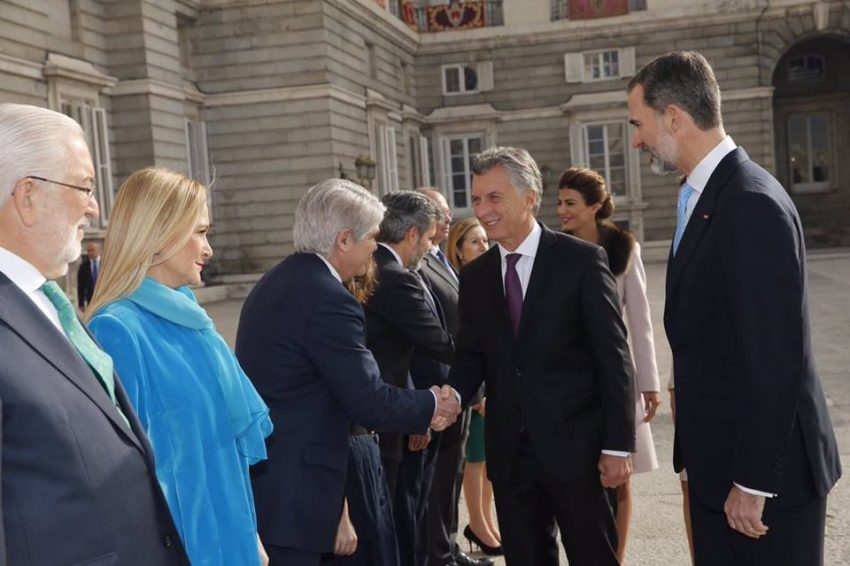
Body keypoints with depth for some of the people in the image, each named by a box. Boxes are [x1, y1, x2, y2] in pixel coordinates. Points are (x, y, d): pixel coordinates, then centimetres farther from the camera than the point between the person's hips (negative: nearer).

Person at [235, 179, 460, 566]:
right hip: (289, 490, -10)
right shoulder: (329, 300, -19)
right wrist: (432, 406, 0)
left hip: (255, 473, 10)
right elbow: (370, 402, -18)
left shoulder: (277, 280, 11)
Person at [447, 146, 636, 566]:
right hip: (509, 453, 4)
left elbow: (613, 358, -7)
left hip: (575, 446, -4)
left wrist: (618, 445, -11)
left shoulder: (582, 261, -6)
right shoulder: (474, 276, 8)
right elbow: (472, 357, 7)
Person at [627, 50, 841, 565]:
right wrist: (707, 461, 16)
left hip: (765, 468, -9)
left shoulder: (752, 204, -21)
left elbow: (776, 357, -23)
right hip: (717, 461, 9)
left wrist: (753, 481, -19)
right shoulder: (705, 196, 9)